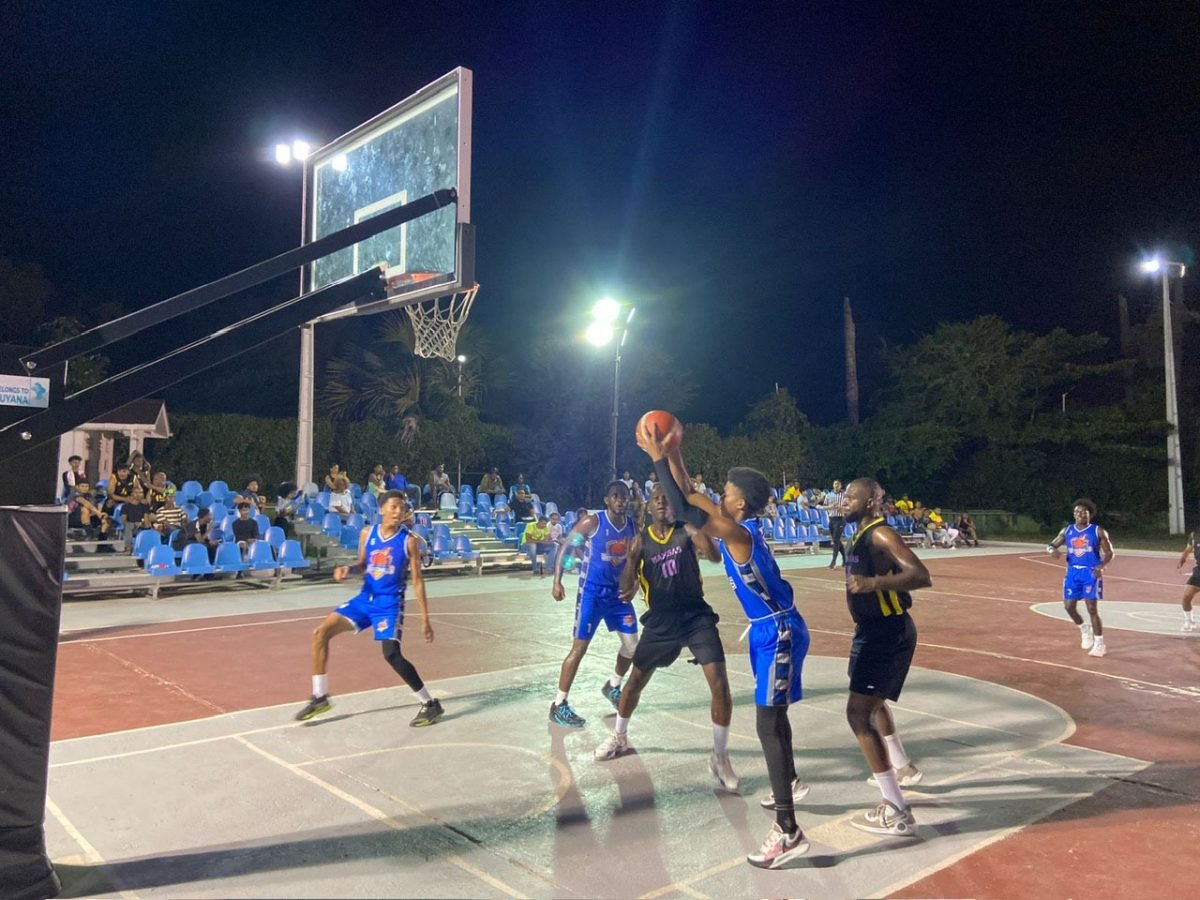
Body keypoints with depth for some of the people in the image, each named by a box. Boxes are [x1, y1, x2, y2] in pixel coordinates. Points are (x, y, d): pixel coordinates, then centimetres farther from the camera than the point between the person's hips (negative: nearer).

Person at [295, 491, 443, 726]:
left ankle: (430, 704, -3)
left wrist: (425, 619, -11)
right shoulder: (367, 534, 1)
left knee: (391, 654, -20)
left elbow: (417, 580, -8)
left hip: (390, 603, -6)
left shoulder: (409, 541, -11)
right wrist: (347, 569, -8)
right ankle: (320, 698, 13)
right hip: (365, 598, 6)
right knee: (320, 632, 0)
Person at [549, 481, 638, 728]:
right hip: (592, 592, -6)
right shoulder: (592, 522, -15)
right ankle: (558, 705, 2)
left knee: (632, 644, 10)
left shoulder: (632, 526, 0)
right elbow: (566, 548, -10)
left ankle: (612, 687, 35)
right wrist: (557, 581, -17)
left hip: (618, 592, 6)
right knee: (579, 647, -7)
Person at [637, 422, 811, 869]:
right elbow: (693, 498, 13)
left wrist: (659, 459, -23)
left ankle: (789, 832, -10)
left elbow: (684, 510, -29)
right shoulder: (739, 527, 4)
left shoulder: (737, 532, -23)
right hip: (770, 629, 10)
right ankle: (791, 782, 47)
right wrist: (673, 455, 10)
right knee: (774, 714, 26)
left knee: (767, 726, -11)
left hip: (779, 633, -10)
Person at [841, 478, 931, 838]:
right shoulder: (860, 536, 11)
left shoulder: (881, 534, -19)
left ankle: (896, 813, -11)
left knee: (858, 714, -14)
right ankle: (904, 769, 49)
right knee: (872, 702, 28)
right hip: (875, 629, 11)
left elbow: (921, 576, -31)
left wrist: (873, 583, -42)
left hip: (888, 632, -11)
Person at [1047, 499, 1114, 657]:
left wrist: (1102, 566, -21)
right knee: (1069, 605, 3)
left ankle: (1099, 644, 2)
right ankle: (1084, 628, 32)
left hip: (1091, 572, -4)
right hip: (1073, 572, 4)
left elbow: (1109, 553, -3)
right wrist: (1052, 549, -18)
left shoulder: (1098, 531, -4)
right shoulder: (1067, 531, 7)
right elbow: (1051, 544, 8)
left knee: (1091, 608, -8)